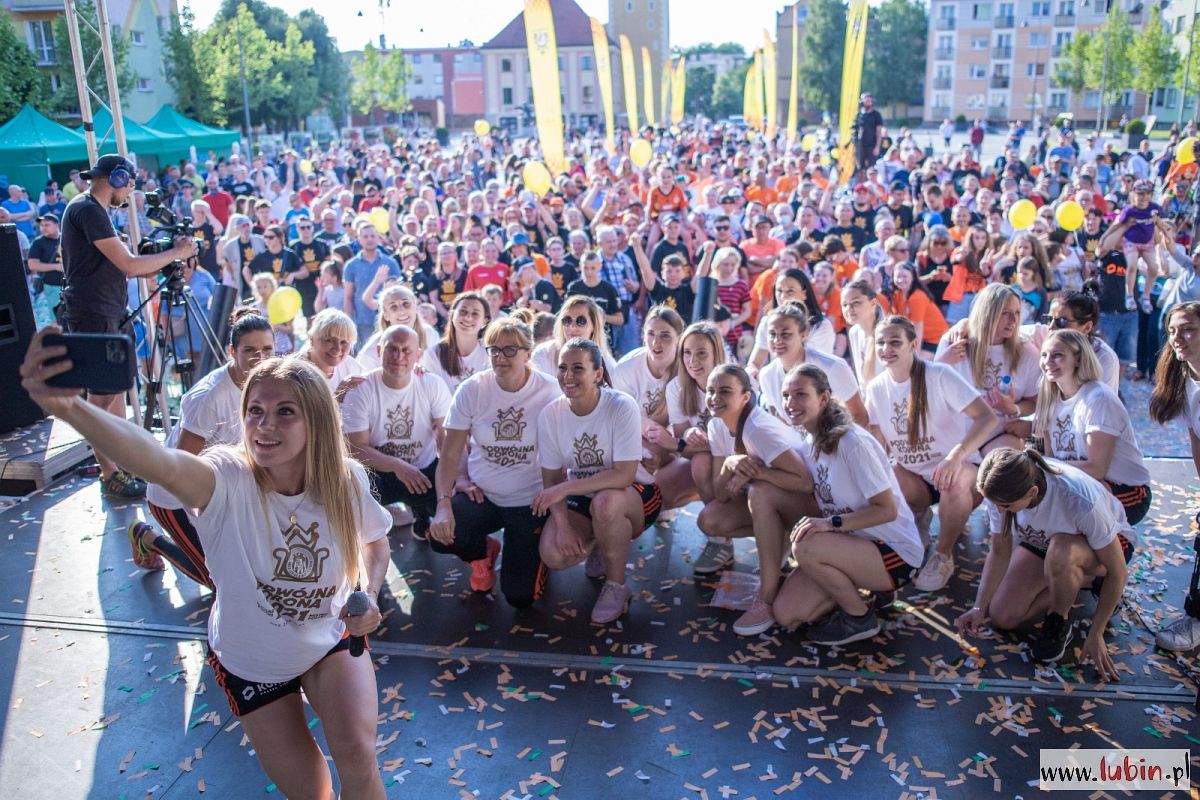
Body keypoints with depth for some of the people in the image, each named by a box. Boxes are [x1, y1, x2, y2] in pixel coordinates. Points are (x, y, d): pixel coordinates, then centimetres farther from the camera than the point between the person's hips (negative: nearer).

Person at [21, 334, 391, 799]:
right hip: (251, 663, -1)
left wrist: (370, 596, -18)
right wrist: (67, 406, -72)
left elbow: (376, 540, 2)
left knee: (357, 757, -20)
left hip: (332, 642, 1)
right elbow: (160, 462, -54)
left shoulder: (346, 480, -20)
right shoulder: (228, 481, -31)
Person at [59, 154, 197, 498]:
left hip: (109, 315, 10)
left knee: (115, 389, 13)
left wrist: (165, 262, 7)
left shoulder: (91, 209, 17)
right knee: (102, 394, -5)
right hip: (93, 316, -10)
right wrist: (176, 252, -9)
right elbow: (129, 265, -20)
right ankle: (111, 476, 1)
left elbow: (118, 268, 17)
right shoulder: (88, 210, -14)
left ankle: (123, 465, 21)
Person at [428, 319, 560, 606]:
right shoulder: (472, 389, -8)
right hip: (480, 495, 2)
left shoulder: (550, 392, -12)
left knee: (520, 596, -9)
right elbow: (450, 455, -9)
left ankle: (537, 550, 28)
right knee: (440, 536, -27)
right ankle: (485, 551, 11)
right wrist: (443, 504, -24)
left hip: (530, 502, -2)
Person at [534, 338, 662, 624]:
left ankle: (616, 586, -12)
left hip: (634, 496, -4)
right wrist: (562, 524, -20)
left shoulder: (621, 407, -22)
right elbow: (551, 478, -4)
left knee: (605, 502, -39)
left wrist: (564, 489, -32)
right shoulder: (551, 414, -9)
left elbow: (624, 475, -29)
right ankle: (597, 545, 15)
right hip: (581, 498, 4)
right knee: (553, 554, -23)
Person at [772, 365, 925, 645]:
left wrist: (831, 522, -33)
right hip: (851, 546, 7)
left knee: (805, 548, -33)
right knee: (785, 614, -8)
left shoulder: (853, 443, -21)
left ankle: (860, 619, -8)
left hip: (896, 553, -7)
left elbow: (887, 510, -21)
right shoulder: (808, 446, 5)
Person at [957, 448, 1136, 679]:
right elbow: (999, 552, -13)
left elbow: (1118, 572, -27)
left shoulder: (1082, 501, -41)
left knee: (1060, 552, -41)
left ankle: (1059, 624, -11)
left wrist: (1095, 635, -22)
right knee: (1001, 616, -10)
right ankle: (1080, 578, 10)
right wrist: (979, 608, -22)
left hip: (1109, 542, -4)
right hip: (1042, 542, 5)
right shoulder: (1001, 491, -28)